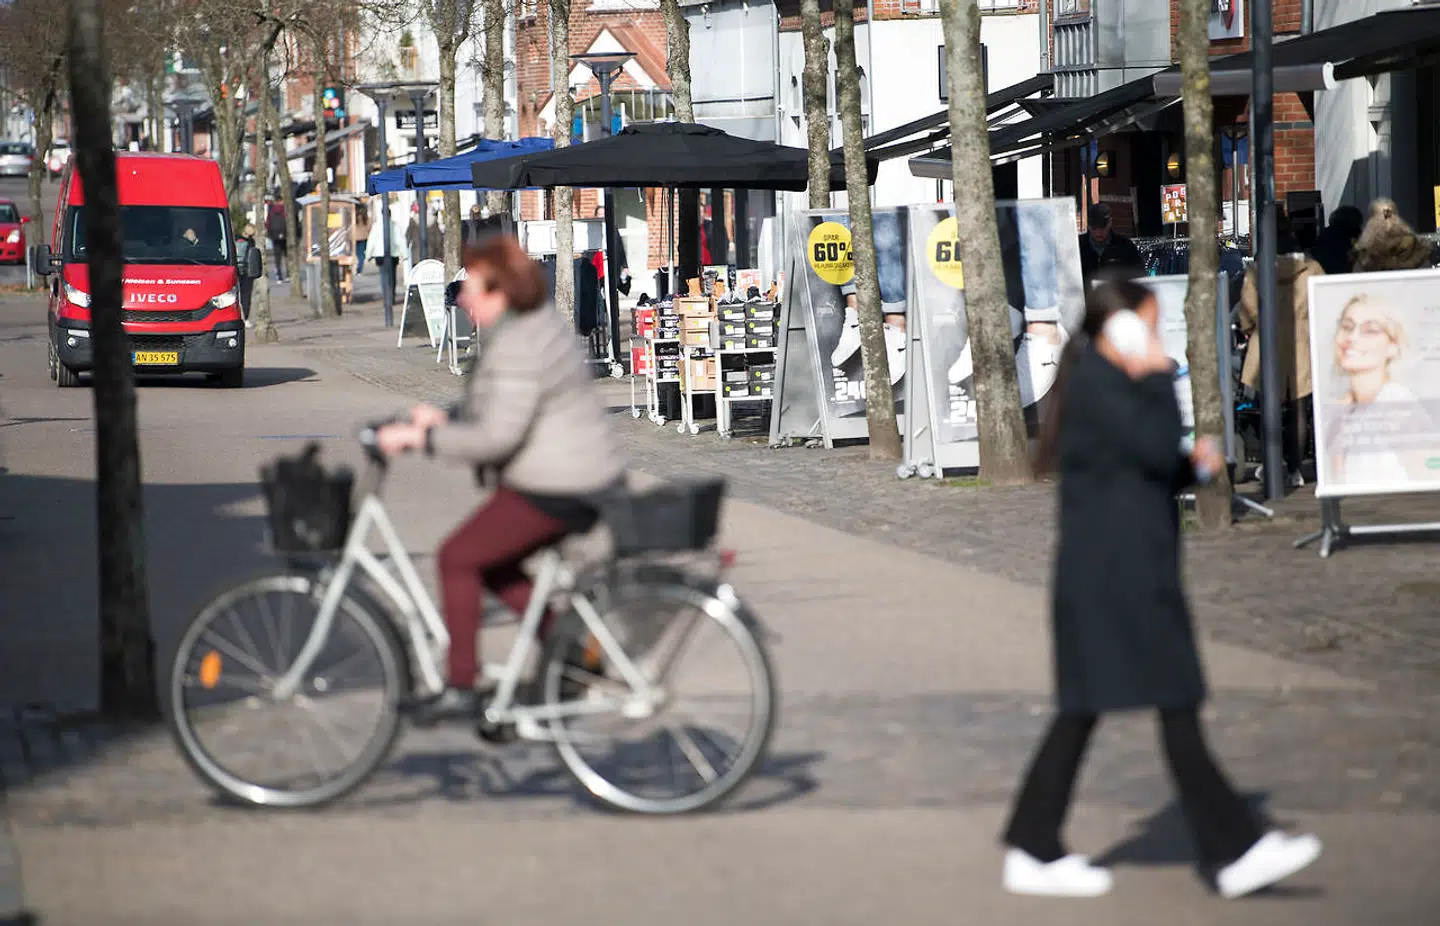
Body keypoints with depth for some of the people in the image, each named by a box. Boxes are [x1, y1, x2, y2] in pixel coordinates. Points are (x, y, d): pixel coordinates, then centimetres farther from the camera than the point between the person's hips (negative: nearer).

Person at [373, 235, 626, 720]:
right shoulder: (539, 323, 13)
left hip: (557, 494, -10)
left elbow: (497, 436, -26)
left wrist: (422, 437, -19)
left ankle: (461, 688, -1)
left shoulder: (517, 349, -21)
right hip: (585, 484, 10)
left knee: (457, 557, -3)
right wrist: (445, 417, 13)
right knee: (490, 565, 20)